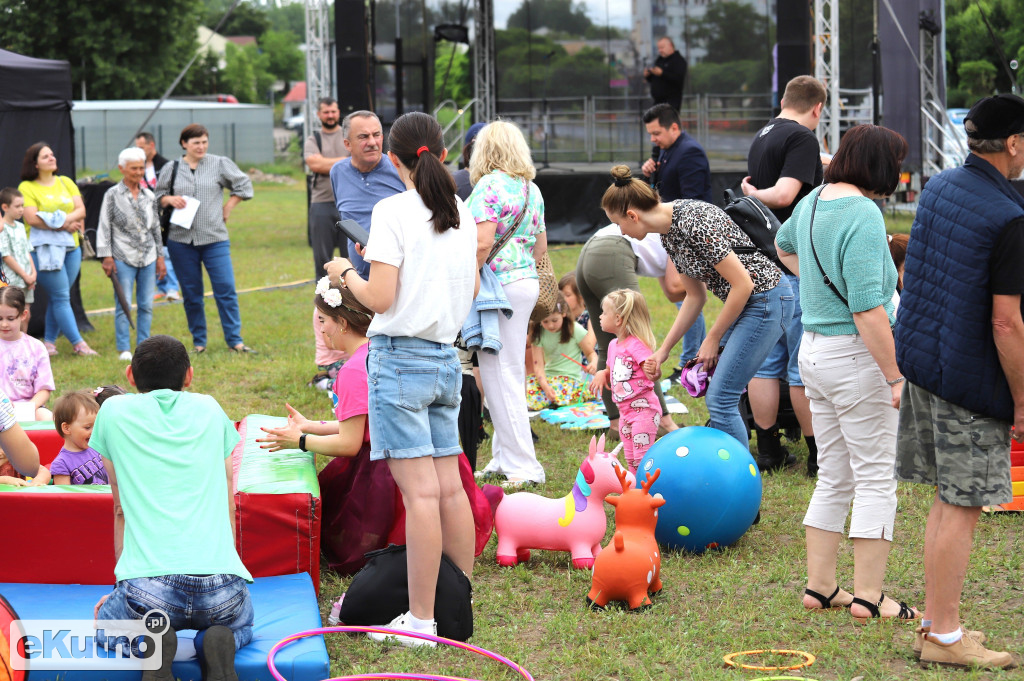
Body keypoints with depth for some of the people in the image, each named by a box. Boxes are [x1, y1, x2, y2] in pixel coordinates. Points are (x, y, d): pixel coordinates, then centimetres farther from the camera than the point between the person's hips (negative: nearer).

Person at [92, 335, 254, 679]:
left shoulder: (114, 411, 16)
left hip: (148, 588, -1)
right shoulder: (210, 409, 21)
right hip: (222, 586, 2)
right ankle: (217, 643, -1)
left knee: (107, 623, 32)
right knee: (240, 625, 36)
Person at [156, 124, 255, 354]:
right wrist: (170, 199, -6)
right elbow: (157, 196, 14)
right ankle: (198, 342, 14)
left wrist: (227, 208, 4)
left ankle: (235, 340, -2)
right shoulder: (171, 169, 7)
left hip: (215, 239, -1)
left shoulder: (220, 164, 4)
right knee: (191, 293, 5)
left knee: (226, 289, -8)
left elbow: (243, 185, 12)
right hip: (181, 240, 1)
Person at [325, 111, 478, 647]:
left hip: (400, 356, -6)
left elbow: (380, 300, -14)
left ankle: (420, 620, -6)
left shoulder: (393, 211, -10)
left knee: (420, 492, -8)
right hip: (446, 360, 7)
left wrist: (345, 273, 4)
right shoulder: (462, 215, 9)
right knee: (450, 487, 11)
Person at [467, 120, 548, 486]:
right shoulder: (533, 189, 13)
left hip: (501, 286, -9)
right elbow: (541, 245, 19)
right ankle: (504, 458, 19)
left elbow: (482, 242, -21)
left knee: (502, 377, -4)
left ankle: (522, 466, -4)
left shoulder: (490, 185, -11)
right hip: (528, 282, 9)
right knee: (510, 375, 13)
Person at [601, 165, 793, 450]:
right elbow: (695, 296, 15)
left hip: (766, 300, -10)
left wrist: (713, 339, -9)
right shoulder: (668, 233, 6)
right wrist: (663, 350, 12)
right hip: (744, 302, 10)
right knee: (718, 395, 11)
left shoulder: (693, 223, -24)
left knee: (720, 398, -9)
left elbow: (742, 284, -21)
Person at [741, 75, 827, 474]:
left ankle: (768, 451, 15)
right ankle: (819, 454, 2)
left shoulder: (761, 137, 14)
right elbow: (784, 194, -21)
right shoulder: (803, 138, -12)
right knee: (804, 364, -3)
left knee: (765, 361, 11)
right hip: (794, 264, -8)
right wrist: (753, 193, -6)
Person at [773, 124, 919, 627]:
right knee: (875, 480, 0)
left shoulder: (812, 202, 8)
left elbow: (784, 245, 34)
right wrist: (894, 376, -21)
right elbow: (867, 308, -24)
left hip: (814, 350, 9)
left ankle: (820, 587, 20)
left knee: (833, 480, 16)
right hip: (857, 357, -9)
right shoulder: (863, 214, -19)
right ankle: (869, 596, 2)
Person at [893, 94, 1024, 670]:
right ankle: (944, 637, 5)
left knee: (949, 502, 16)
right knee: (961, 507, -1)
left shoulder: (939, 187, 7)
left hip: (921, 358, 9)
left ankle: (937, 623, 22)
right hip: (970, 376, -8)